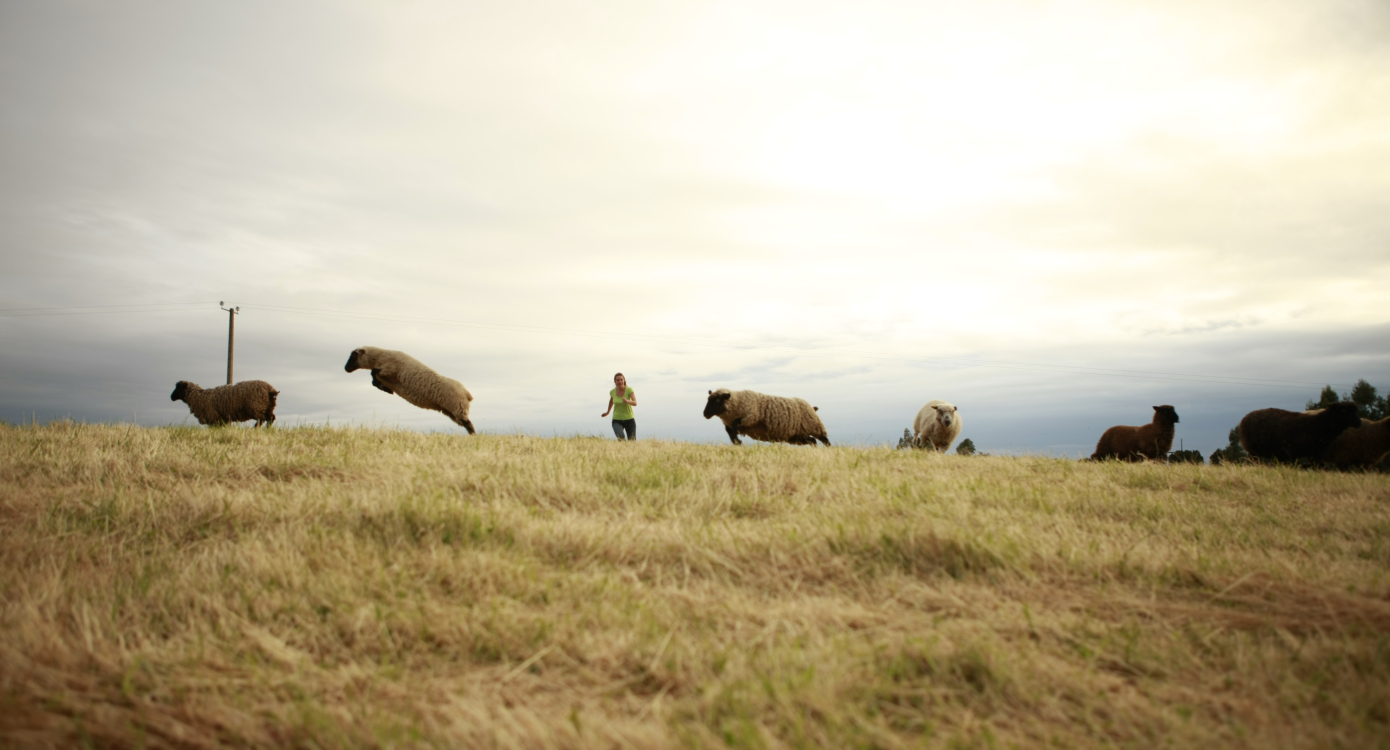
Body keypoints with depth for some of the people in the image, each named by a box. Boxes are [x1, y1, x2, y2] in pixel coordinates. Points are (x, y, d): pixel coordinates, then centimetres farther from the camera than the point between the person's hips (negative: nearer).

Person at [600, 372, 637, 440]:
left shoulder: (629, 390, -13)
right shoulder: (612, 392, -4)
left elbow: (635, 403, -26)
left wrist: (627, 401, -47)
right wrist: (608, 412, 32)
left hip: (629, 420, -1)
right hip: (617, 420, 1)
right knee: (621, 439, -25)